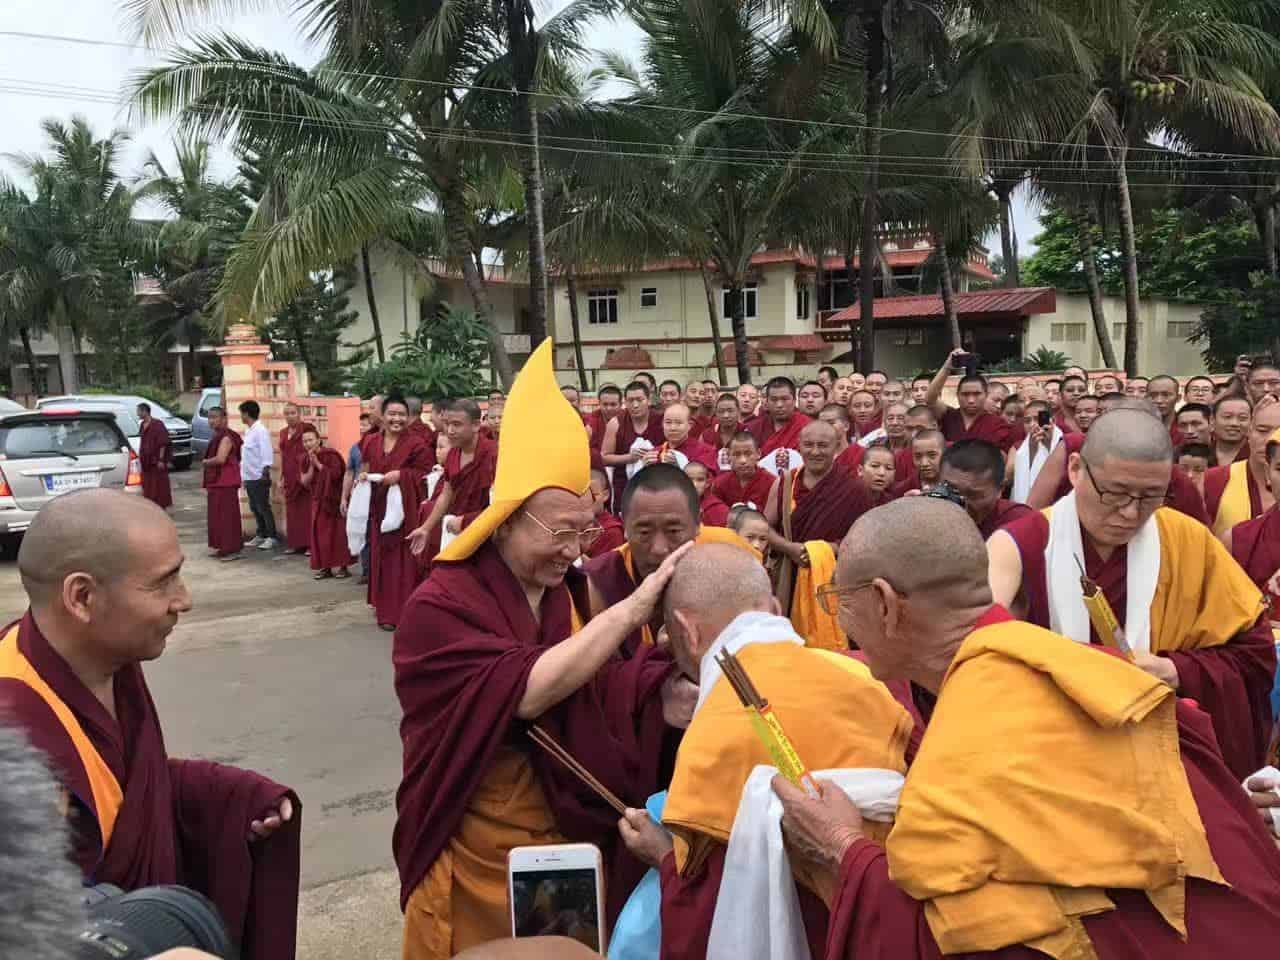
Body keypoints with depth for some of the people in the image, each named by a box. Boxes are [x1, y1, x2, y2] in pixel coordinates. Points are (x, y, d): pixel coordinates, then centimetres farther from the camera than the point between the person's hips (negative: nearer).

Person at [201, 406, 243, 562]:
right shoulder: (215, 436, 16)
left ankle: (232, 549, -7)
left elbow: (220, 459, -27)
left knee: (227, 514, -9)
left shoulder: (226, 437, -15)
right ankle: (221, 546, 21)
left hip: (226, 481, -10)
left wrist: (205, 462, -9)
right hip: (216, 481, 10)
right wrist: (206, 479, 12)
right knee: (217, 514, 14)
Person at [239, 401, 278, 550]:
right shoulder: (248, 431, 14)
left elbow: (266, 453, -18)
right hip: (249, 477, 9)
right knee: (255, 508, 13)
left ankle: (272, 537, 1)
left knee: (264, 508, -5)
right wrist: (244, 476, 17)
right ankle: (261, 535, 22)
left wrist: (265, 471, -23)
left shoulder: (260, 431, -13)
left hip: (259, 477, -9)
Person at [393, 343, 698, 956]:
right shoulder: (438, 608, -20)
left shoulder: (567, 591, -1)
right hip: (480, 853, -5)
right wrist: (630, 609, -33)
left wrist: (666, 693, -25)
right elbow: (526, 691, -32)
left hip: (571, 835, 5)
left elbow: (600, 687, -5)